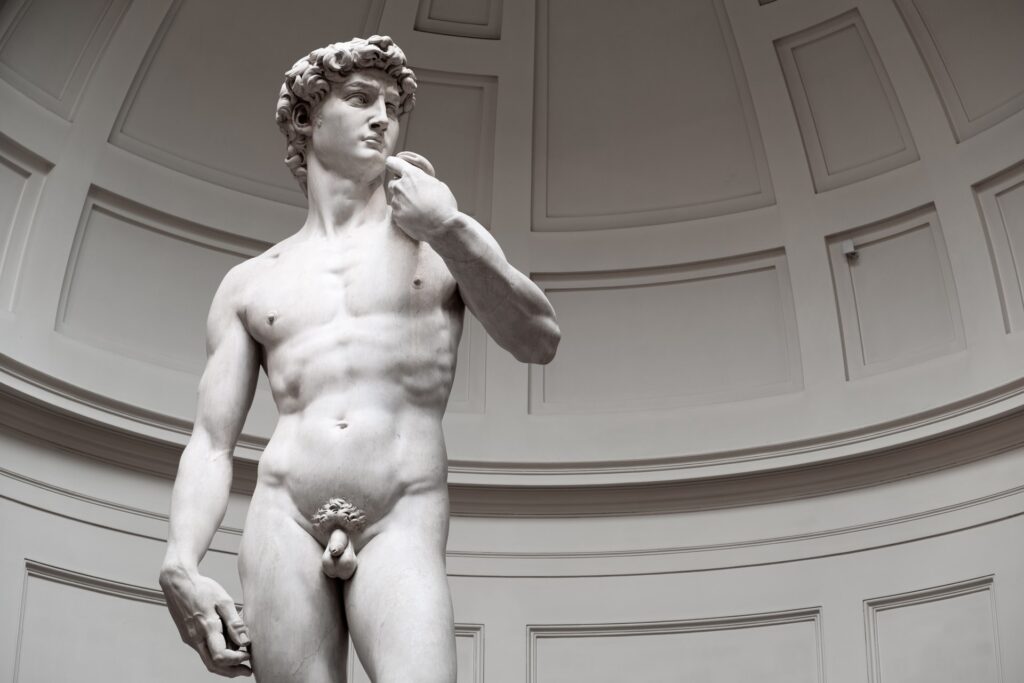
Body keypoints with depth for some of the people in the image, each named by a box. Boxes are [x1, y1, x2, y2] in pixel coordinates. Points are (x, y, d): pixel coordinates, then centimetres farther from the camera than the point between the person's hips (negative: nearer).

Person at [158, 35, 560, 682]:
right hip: (283, 525, 2)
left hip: (402, 525, -1)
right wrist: (181, 564, -6)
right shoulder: (248, 283, 17)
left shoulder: (444, 237, 16)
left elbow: (541, 341, 3)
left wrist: (450, 232, -5)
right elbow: (211, 444, 11)